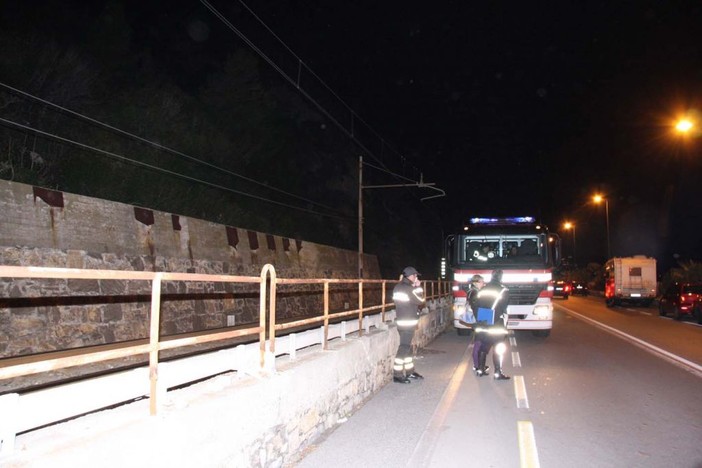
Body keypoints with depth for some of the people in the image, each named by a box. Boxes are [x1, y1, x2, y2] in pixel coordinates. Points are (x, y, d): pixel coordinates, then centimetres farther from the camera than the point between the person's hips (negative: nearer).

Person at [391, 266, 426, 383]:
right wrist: (418, 287, -2)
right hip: (408, 322, -9)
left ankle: (410, 371, 26)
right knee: (404, 347, -5)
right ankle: (397, 375, -2)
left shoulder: (398, 287, 9)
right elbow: (420, 301, -10)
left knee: (408, 346, 16)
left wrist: (414, 287, 6)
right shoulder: (408, 289, -18)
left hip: (401, 320, 9)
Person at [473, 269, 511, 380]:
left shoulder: (483, 289, 5)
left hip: (482, 325, 5)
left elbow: (477, 306, 6)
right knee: (498, 349, 3)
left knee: (483, 347, 14)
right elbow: (504, 308, -9)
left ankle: (480, 369, 19)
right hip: (497, 325, -5)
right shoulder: (504, 290, -8)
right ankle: (498, 373, 3)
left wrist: (479, 321, 13)